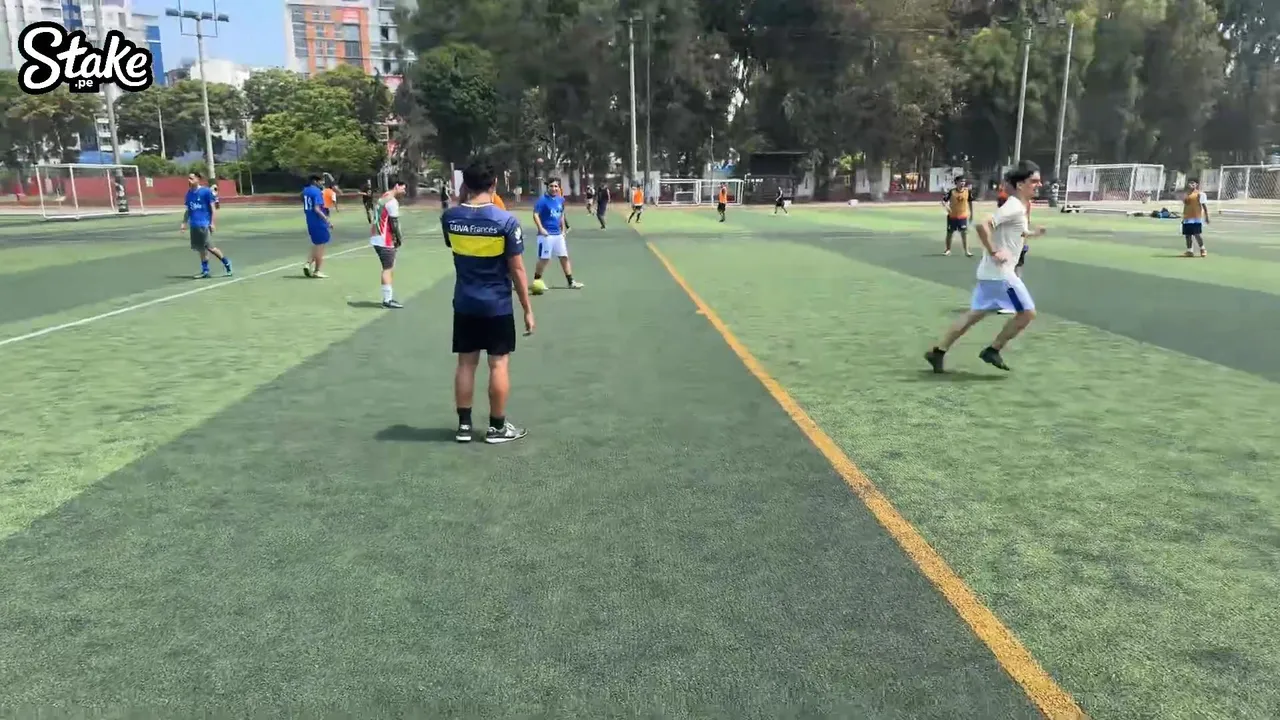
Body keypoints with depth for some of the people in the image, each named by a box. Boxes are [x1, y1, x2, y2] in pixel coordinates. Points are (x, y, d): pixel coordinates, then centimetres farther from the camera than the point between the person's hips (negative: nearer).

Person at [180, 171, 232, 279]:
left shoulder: (206, 191, -6)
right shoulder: (189, 193, 11)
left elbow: (212, 208, -6)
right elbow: (188, 210, 19)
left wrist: (212, 223, -11)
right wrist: (184, 222, 13)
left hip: (204, 224, -6)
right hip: (194, 225, 6)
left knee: (209, 247, -10)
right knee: (201, 249, 9)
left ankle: (226, 262, 8)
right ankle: (205, 271, 15)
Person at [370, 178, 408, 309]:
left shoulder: (383, 198, 17)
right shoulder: (392, 201, -13)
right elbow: (394, 222, -16)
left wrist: (397, 236, 17)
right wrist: (399, 238, -5)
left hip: (378, 238, 10)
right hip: (385, 240, -10)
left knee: (389, 267, 16)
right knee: (388, 268, -5)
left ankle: (389, 297, 21)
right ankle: (387, 300, -3)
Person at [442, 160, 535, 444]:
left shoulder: (450, 218, -3)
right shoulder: (506, 220, -15)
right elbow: (517, 270, -11)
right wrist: (527, 309, -3)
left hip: (464, 303, 4)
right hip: (497, 305, -4)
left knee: (466, 363, 11)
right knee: (499, 364, 6)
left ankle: (464, 425, 17)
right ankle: (497, 427, 13)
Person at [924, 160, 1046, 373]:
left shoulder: (1018, 206, 15)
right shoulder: (1014, 207, -16)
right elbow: (982, 225, -29)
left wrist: (1031, 233, 23)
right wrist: (993, 252, -24)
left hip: (993, 272, 10)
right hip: (1000, 273, -10)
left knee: (975, 315, 12)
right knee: (1027, 312, -2)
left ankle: (938, 351, 13)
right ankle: (993, 350, 6)